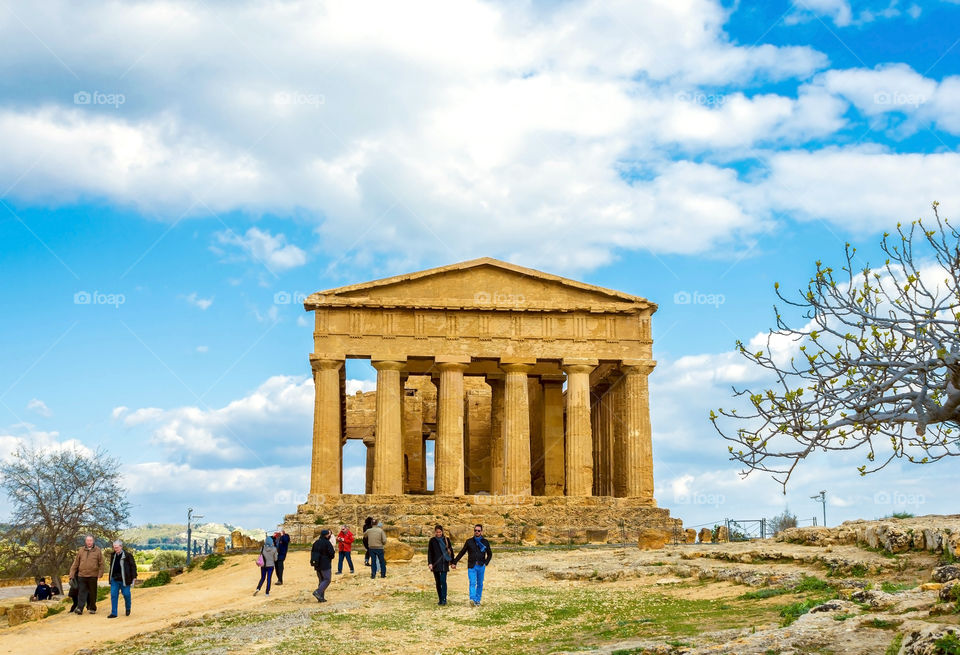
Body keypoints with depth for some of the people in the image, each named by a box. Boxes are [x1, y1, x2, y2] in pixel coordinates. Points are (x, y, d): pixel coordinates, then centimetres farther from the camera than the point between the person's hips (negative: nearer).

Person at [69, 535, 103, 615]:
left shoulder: (97, 551, 1)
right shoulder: (81, 551, 6)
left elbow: (101, 563, 2)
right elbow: (75, 563, 8)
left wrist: (100, 574, -5)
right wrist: (72, 574, 4)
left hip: (93, 576, -1)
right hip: (82, 575, 1)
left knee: (92, 593, 7)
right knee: (81, 592, -3)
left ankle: (92, 608, 16)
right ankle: (79, 608, -6)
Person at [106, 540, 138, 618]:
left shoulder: (128, 555, -8)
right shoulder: (113, 555, 9)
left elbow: (133, 566, -5)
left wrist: (134, 577, -9)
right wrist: (110, 576, 21)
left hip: (124, 579, -4)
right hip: (114, 579, 5)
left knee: (126, 594, 4)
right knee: (113, 595, 1)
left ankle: (128, 609, 29)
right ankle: (113, 613, 5)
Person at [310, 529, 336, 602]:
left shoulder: (316, 543, 10)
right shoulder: (327, 543, -14)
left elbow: (312, 552, 13)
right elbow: (331, 553, -18)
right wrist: (334, 552, 4)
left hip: (317, 565, 8)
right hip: (325, 565, -8)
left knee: (321, 580, 14)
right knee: (327, 580, -2)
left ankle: (321, 597, 10)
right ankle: (318, 592, -18)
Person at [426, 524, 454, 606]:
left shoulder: (446, 540, 5)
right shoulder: (432, 541, 5)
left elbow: (451, 551, 10)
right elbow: (429, 552, 1)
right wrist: (430, 563, -10)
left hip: (444, 563, -2)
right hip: (435, 564, 2)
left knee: (443, 581, -14)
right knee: (438, 582, 6)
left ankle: (444, 599, -16)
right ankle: (440, 600, 13)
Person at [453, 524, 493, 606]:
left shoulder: (485, 542, 9)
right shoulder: (469, 542, 7)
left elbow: (490, 554, 18)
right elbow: (462, 553, 12)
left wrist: (486, 563, 3)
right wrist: (454, 562, 9)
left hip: (481, 566, 1)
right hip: (472, 566, -1)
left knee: (480, 584, 5)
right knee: (472, 583, -15)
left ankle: (477, 600, 13)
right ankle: (472, 599, -27)